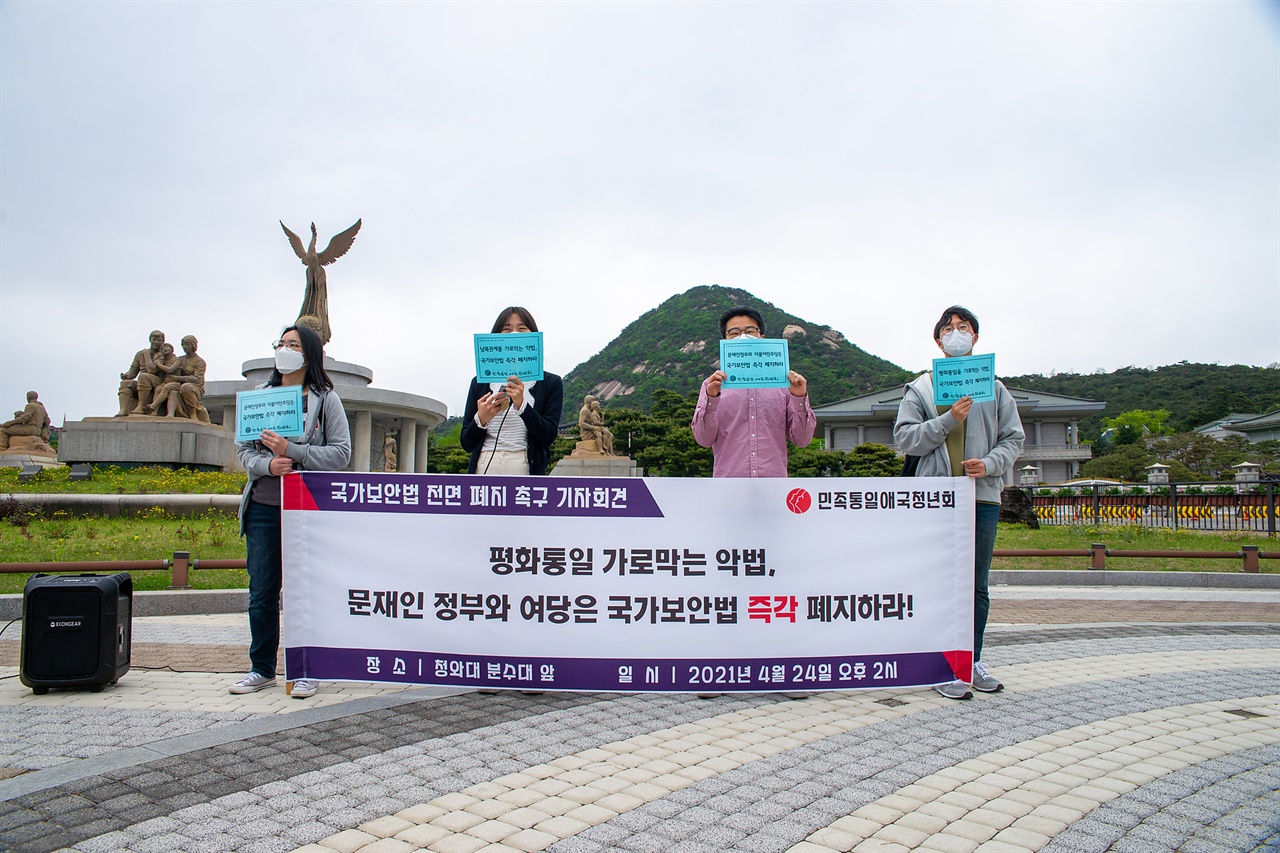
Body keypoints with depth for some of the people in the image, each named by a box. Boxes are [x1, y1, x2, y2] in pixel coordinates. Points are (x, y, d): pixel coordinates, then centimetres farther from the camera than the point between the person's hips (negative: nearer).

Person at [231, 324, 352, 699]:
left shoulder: (325, 399, 3)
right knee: (261, 591, 7)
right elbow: (243, 447, 12)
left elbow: (341, 452, -4)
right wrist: (267, 464, -10)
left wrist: (292, 451, -15)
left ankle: (304, 671, 11)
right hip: (263, 508, 4)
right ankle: (262, 668, 20)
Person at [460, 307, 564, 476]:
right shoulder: (480, 383, 14)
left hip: (525, 469, -2)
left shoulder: (551, 383, 9)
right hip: (484, 468, 2)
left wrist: (521, 405, -14)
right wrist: (480, 419, -7)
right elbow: (466, 443, 13)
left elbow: (548, 437, -2)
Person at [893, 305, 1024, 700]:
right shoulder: (920, 388, 7)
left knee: (977, 585, 9)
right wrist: (949, 419, -13)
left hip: (984, 495, 3)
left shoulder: (994, 388, 15)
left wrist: (990, 463, -7)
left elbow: (1013, 438, 12)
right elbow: (905, 437, -3)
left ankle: (974, 660, 20)